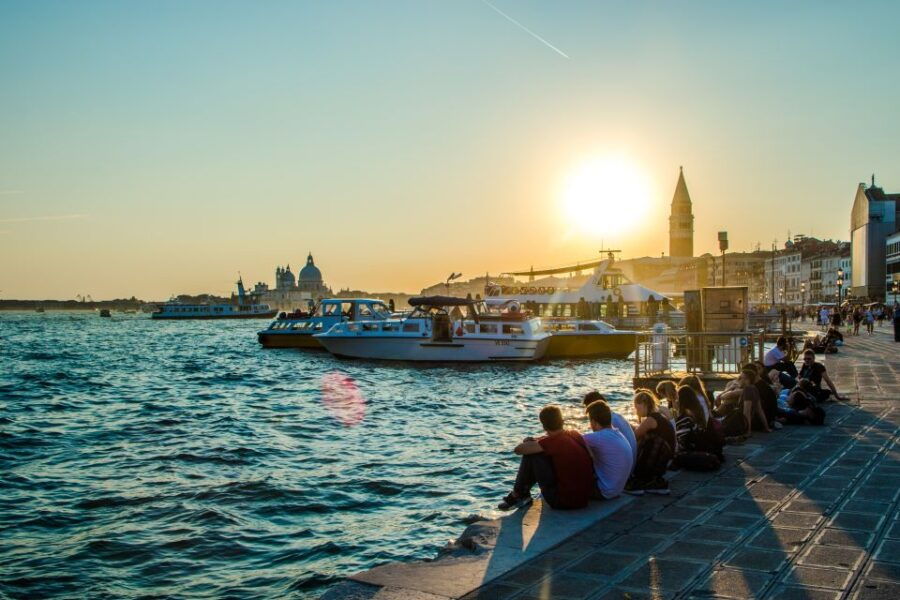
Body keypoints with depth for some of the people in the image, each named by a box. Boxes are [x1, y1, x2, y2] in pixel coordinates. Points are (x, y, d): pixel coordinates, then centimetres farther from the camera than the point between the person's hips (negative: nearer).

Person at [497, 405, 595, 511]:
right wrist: (535, 442, 16)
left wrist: (529, 442, 8)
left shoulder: (553, 441, -18)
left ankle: (519, 495, 13)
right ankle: (523, 494, 32)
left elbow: (518, 449, -13)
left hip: (564, 502, -8)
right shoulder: (576, 434, 3)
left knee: (531, 454, -3)